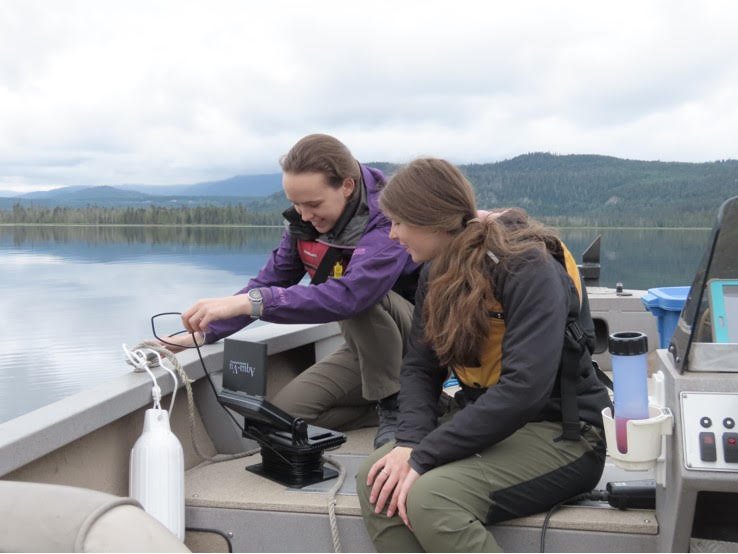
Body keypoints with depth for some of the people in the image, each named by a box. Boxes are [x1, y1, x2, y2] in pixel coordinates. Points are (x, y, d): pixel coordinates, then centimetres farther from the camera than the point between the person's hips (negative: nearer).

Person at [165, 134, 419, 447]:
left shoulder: (390, 218, -29)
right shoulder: (304, 220, -4)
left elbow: (350, 294, -44)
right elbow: (269, 282, 0)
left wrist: (248, 302, -49)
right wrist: (200, 333, -12)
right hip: (371, 344, 8)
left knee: (363, 298, -36)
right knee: (285, 411, -5)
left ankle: (394, 405, -13)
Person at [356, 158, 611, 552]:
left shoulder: (529, 269, -20)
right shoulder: (437, 273, 3)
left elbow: (524, 389, -29)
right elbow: (418, 367, 5)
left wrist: (423, 456, -26)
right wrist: (410, 442, -15)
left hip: (559, 431, -7)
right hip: (482, 417, 7)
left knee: (429, 498, -29)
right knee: (374, 481, -17)